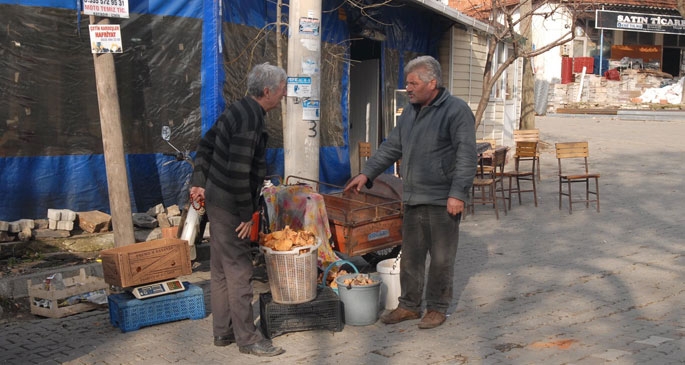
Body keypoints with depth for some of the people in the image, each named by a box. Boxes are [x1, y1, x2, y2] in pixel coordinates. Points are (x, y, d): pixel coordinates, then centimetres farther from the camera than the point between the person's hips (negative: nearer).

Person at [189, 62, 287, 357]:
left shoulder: (239, 110, 9)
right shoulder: (250, 120, -22)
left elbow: (206, 146, 17)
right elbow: (238, 172, -26)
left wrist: (199, 182, 20)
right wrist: (247, 213, -19)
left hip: (216, 199, 10)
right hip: (230, 205, -10)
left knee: (221, 269, 15)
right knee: (238, 270, -2)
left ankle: (223, 332, 26)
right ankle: (247, 338, 7)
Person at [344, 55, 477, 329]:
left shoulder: (456, 110, -11)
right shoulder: (410, 111, 14)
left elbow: (466, 156, -16)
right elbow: (392, 147, 20)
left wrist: (458, 193, -21)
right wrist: (367, 173, 13)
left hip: (442, 201, -7)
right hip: (413, 199, 7)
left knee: (441, 258, 4)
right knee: (410, 255, 13)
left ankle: (437, 308, 18)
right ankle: (409, 305, 25)